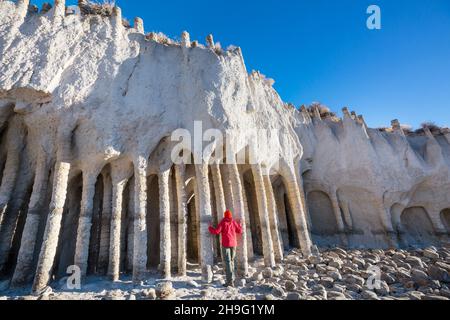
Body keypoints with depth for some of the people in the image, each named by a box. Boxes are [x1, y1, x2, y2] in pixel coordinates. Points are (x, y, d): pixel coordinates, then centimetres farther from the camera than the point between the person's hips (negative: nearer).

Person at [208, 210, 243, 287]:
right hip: (233, 244, 4)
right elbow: (240, 231, 10)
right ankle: (232, 279, 21)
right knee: (232, 261, 15)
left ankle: (230, 281, -8)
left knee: (228, 262, -4)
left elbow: (217, 231, -11)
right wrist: (239, 224, 27)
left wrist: (210, 228, 5)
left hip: (226, 244, -4)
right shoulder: (234, 222, 5)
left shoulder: (223, 222, -5)